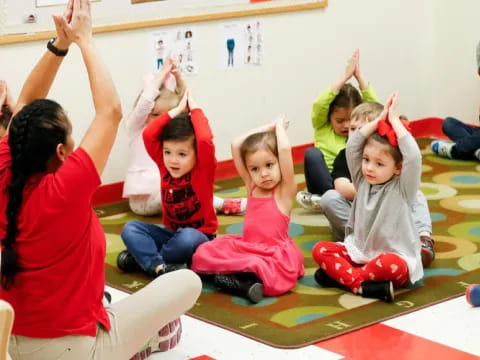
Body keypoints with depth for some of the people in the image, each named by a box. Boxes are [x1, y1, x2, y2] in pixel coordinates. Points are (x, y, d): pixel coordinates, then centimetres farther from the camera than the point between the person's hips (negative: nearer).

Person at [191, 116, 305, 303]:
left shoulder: (285, 191, -7)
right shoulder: (252, 187, 7)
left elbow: (284, 149, -22)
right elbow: (236, 145, 6)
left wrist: (279, 126, -4)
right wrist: (268, 128, 8)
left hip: (275, 255, -7)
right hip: (246, 248, 7)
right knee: (204, 253, -10)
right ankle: (247, 280, -23)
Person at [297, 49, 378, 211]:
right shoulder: (322, 127, 4)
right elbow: (320, 104, -15)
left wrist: (358, 75, -10)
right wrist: (346, 76, -16)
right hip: (325, 183, -1)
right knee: (312, 153, -26)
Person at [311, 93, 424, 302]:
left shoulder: (402, 188, -10)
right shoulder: (363, 181, 4)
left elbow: (414, 156, -28)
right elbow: (352, 147, -6)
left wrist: (394, 120, -21)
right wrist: (379, 120, -11)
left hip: (394, 257, -5)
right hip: (359, 252, 6)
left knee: (391, 265, -39)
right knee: (320, 250, -14)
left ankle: (338, 273, -21)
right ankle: (362, 284, -30)